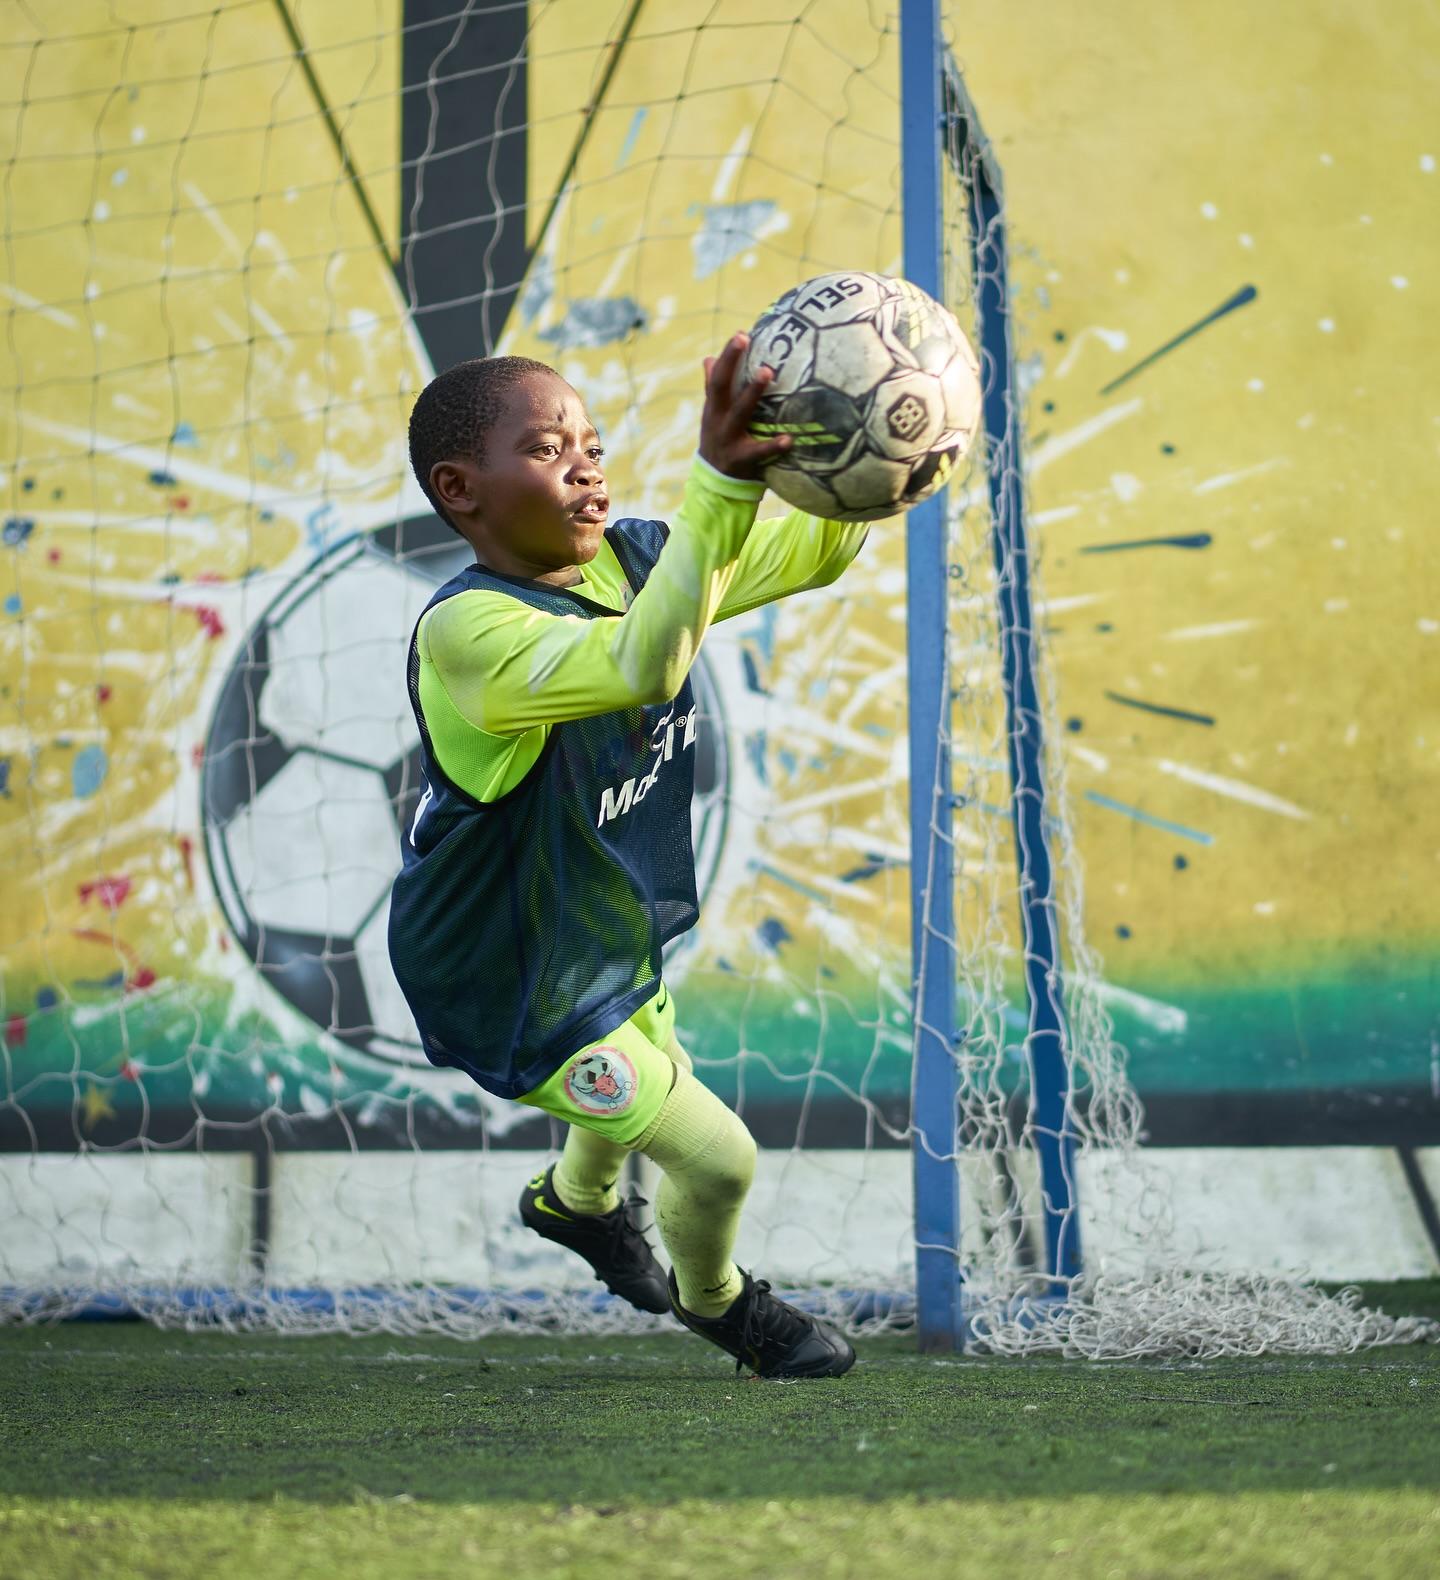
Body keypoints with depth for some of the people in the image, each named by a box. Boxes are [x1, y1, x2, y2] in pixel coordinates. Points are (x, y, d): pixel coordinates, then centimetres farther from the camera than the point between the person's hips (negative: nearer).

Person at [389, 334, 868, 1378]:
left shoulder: (632, 561, -12)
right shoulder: (467, 631, -36)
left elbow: (819, 550, -5)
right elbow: (641, 667, -54)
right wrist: (722, 486, -65)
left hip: (613, 935, 8)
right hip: (513, 994, -8)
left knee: (647, 1084, 34)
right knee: (717, 1157, 0)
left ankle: (576, 1200, 70)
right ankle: (714, 1298, 35)